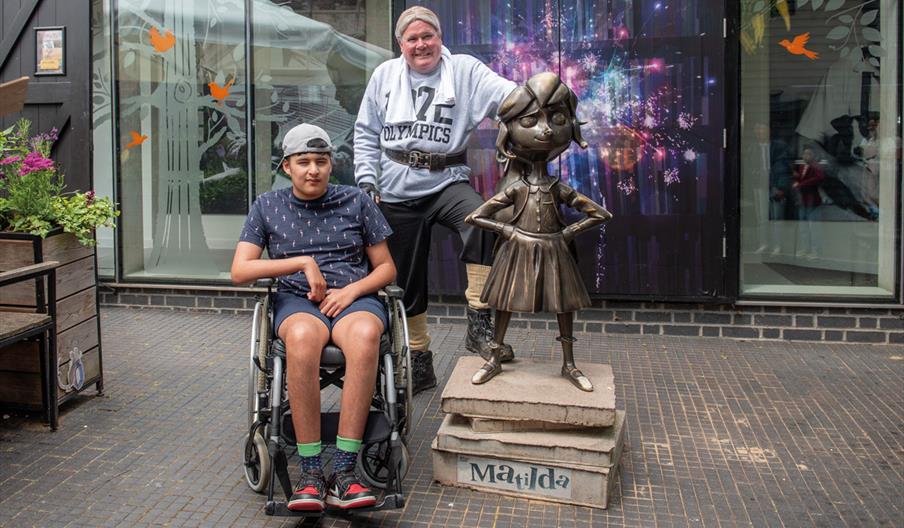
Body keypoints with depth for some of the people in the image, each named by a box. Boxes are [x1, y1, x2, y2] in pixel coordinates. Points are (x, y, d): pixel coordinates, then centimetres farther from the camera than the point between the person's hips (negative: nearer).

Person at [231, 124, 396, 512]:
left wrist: (352, 290, -8)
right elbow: (239, 272, 3)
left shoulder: (356, 201, 11)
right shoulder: (267, 207, 12)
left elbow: (386, 268, 13)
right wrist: (303, 263, -8)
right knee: (302, 336, -39)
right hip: (297, 300, 0)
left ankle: (344, 473, -36)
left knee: (365, 335, -38)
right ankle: (311, 474, -33)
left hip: (354, 297, 0)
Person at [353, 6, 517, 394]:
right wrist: (367, 183, 0)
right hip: (396, 194, 2)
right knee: (406, 282, 9)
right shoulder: (385, 76, 7)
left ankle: (479, 324, -23)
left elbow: (503, 92, -18)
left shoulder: (463, 70, -1)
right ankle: (419, 363, 26)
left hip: (446, 182, -2)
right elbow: (366, 135, 10)